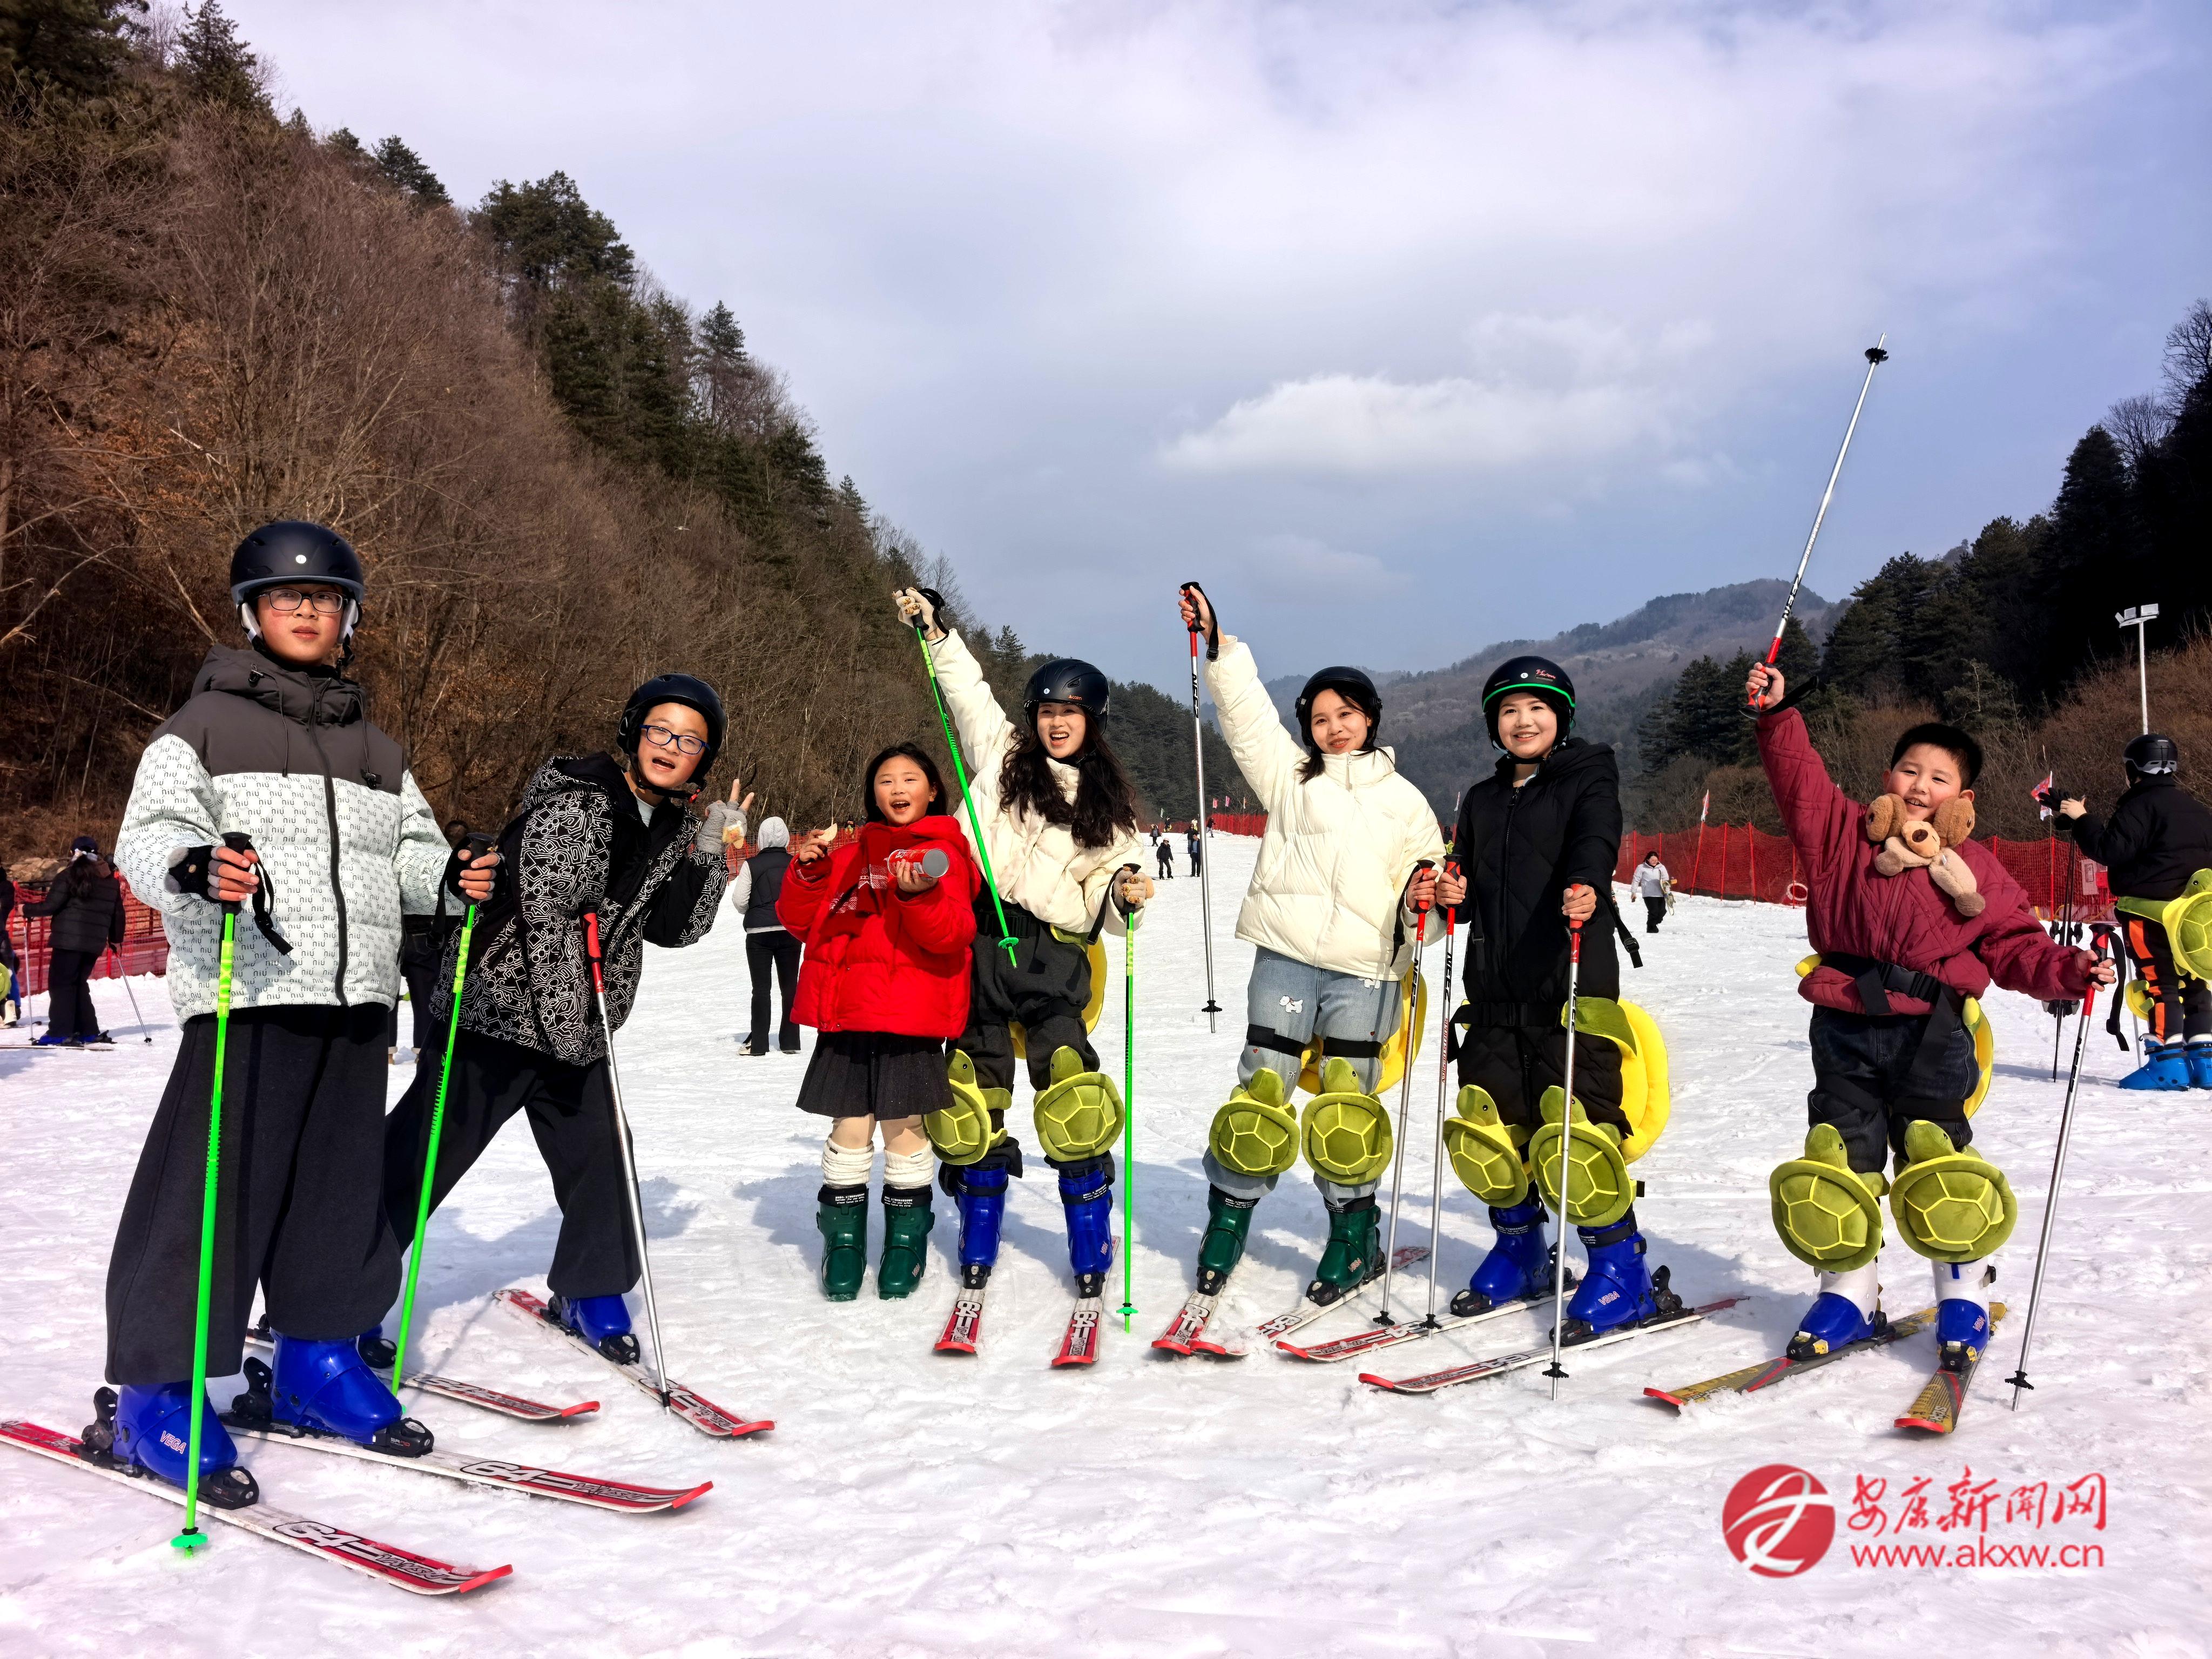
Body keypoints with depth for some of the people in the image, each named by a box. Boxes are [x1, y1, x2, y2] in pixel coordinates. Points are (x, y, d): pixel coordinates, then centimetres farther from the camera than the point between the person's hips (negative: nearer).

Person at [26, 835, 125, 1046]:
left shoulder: (70, 875, -6)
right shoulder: (111, 880, 13)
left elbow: (51, 906, -10)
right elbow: (118, 913, 18)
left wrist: (28, 909, 8)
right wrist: (115, 938, 30)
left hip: (69, 940, -6)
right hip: (95, 942, 6)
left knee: (61, 984, -1)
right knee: (79, 984, 16)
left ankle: (60, 1033, -7)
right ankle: (88, 1031, 13)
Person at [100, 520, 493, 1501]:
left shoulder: (373, 750, 22)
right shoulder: (204, 727, 4)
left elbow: (408, 848, 22)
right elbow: (145, 837, -6)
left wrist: (448, 877, 0)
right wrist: (194, 867, -28)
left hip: (356, 1002, 6)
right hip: (247, 994, -5)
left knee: (342, 1188, 10)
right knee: (211, 1187, -7)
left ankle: (320, 1359, 23)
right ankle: (154, 1393, 5)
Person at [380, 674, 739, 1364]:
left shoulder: (673, 827, 8)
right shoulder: (573, 801, -16)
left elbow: (673, 930, 7)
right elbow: (544, 916, -21)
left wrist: (711, 857, -4)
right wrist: (563, 1016, -21)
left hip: (576, 1023, 7)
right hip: (498, 1005, -7)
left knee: (600, 1153, 6)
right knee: (420, 1154, -1)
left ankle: (590, 1293, 24)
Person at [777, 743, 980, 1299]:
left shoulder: (943, 853, 4)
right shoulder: (849, 850, 16)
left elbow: (951, 935, -9)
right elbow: (799, 921, 15)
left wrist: (919, 895, -26)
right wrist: (808, 871, -2)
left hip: (913, 1017, -3)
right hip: (846, 1014, 3)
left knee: (905, 1129, 2)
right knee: (850, 1129, 3)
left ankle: (906, 1242, 17)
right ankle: (843, 1241, 16)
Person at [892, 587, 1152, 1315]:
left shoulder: (1108, 806, 13)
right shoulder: (1001, 756, 13)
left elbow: (1103, 899, 10)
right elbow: (968, 687, 18)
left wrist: (1126, 895, -11)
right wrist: (934, 628, 9)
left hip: (1052, 957, -1)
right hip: (977, 943, 1)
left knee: (1073, 1102, -9)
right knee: (973, 1099, 6)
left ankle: (1092, 1252, 5)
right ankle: (978, 1246, 21)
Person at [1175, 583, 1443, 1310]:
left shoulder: (1404, 800, 13)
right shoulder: (1288, 775, 14)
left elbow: (1421, 875, 14)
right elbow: (1248, 712, 7)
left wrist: (1420, 902, -8)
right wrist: (1216, 644, 0)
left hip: (1366, 969, -1)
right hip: (1285, 956, 1)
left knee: (1345, 1107, 1)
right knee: (1260, 1093, 0)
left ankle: (1354, 1237, 16)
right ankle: (1228, 1218, 15)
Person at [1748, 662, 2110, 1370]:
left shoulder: (1975, 868, 8)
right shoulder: (1846, 832, 9)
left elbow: (2014, 946, 8)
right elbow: (1799, 776, 1)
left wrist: (2070, 970, -8)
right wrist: (1777, 714, -11)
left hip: (1930, 1031, -1)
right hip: (1846, 1025, 1)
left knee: (1937, 1170, -1)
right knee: (1836, 1166, 4)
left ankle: (1963, 1292, 18)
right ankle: (1849, 1290, 19)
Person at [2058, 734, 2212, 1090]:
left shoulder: (2142, 804, -10)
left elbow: (2113, 849, -19)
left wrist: (2081, 820, -10)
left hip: (2150, 908, -8)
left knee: (2160, 981, -5)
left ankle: (2168, 1057, -8)